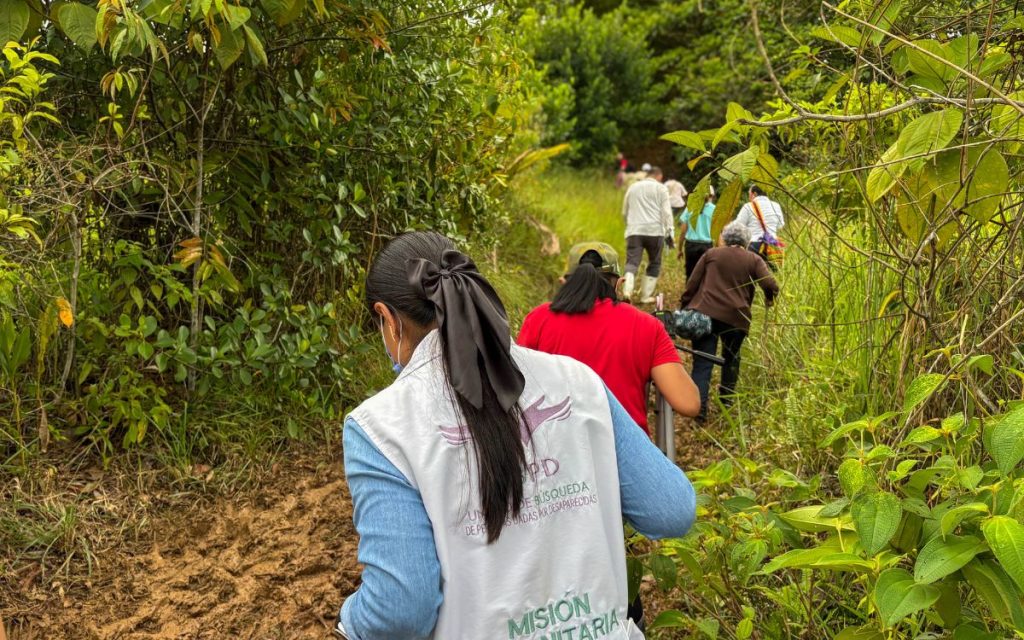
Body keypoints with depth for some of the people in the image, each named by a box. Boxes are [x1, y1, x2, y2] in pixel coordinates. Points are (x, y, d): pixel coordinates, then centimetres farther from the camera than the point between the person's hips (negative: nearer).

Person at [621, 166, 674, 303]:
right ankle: (646, 296, 7)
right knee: (654, 264, 11)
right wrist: (669, 232, -3)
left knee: (632, 263, -5)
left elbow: (624, 212, 24)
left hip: (634, 231, 2)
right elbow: (666, 212, -3)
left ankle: (627, 290, -28)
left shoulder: (632, 188, 19)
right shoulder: (661, 188, 6)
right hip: (654, 231, -2)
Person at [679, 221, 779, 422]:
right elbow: (771, 285, -3)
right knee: (731, 358, 24)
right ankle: (726, 399, 32)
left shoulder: (711, 254, 12)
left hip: (706, 313, -1)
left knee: (703, 362, -2)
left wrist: (684, 307, 14)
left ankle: (699, 406, -14)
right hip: (735, 317, 1)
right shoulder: (754, 260, 10)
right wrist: (769, 299, 18)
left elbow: (692, 283, 7)